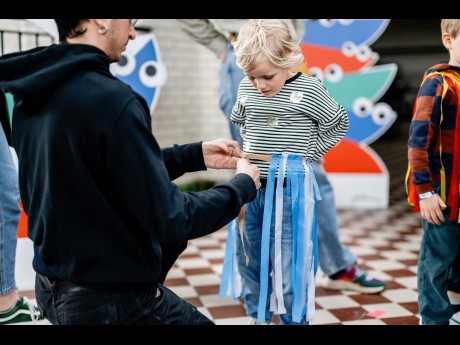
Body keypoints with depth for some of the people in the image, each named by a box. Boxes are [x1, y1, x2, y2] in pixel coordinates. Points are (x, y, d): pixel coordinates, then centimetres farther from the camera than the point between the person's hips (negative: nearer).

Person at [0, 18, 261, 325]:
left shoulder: (33, 93, -1)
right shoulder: (109, 98, -26)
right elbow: (169, 220, -23)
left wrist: (197, 155, 12)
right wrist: (244, 185, -6)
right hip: (113, 299, -8)